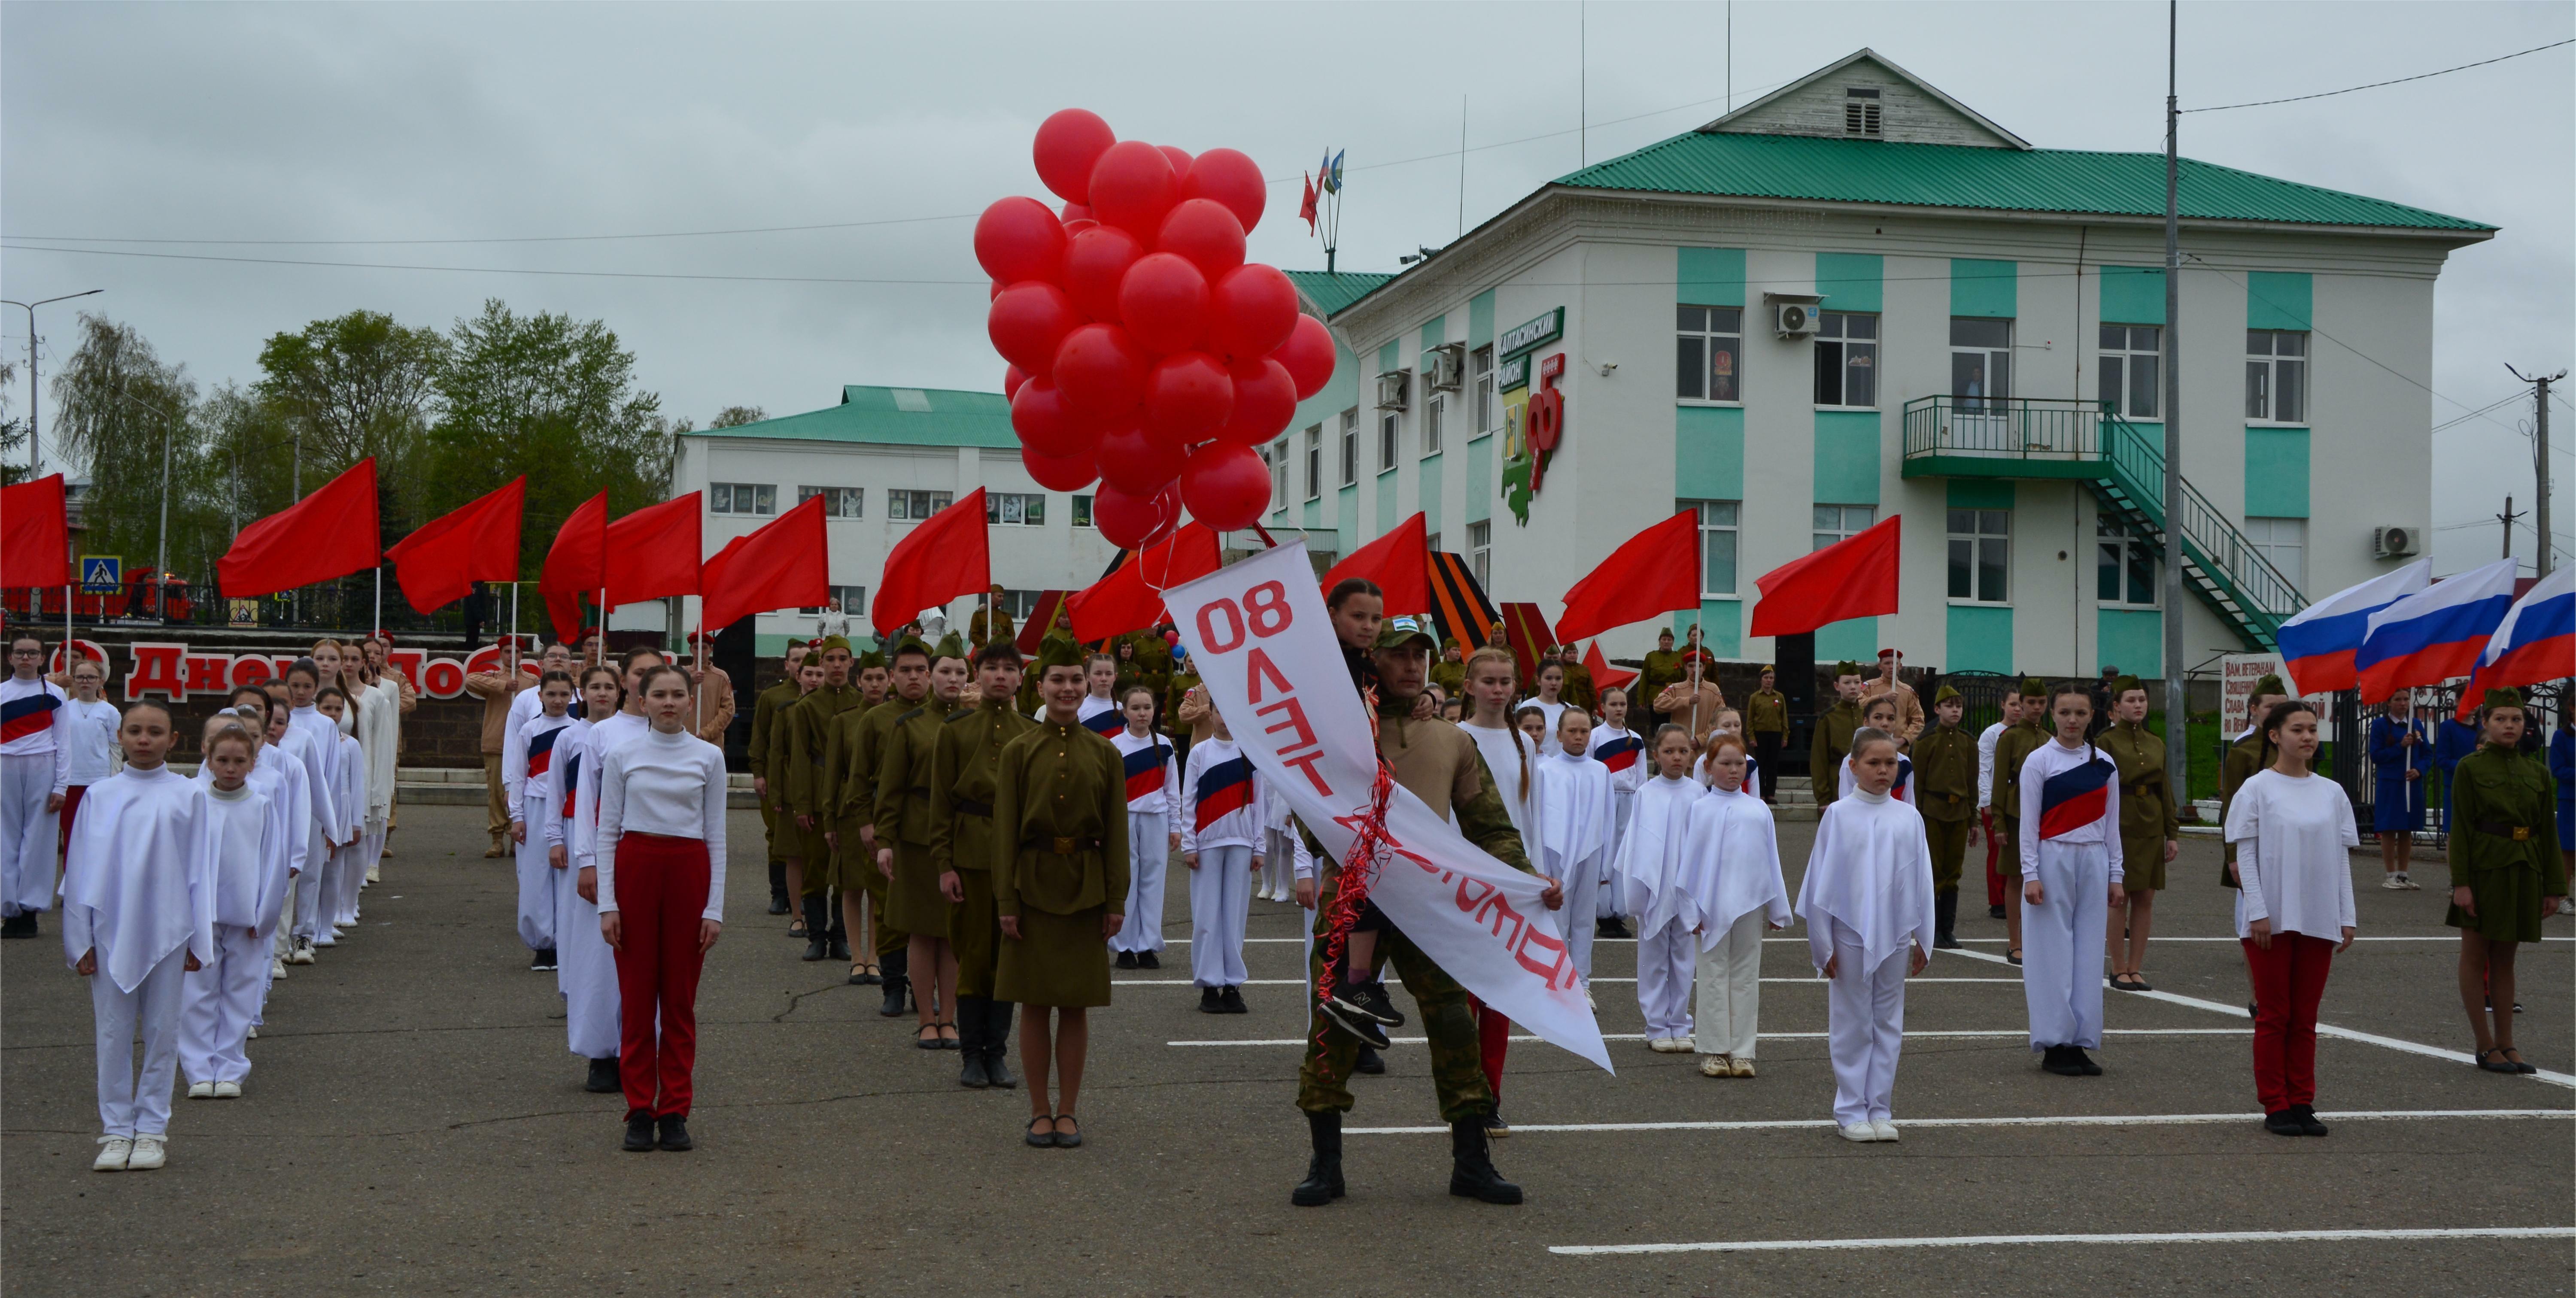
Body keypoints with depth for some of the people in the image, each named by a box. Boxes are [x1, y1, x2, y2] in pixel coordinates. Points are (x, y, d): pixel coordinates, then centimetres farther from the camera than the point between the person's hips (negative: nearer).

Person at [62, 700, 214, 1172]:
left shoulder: (188, 795, 0)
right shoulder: (100, 795, 2)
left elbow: (200, 871, 3)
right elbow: (81, 870, 5)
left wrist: (198, 941, 1)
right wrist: (79, 939, 1)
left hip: (167, 933, -1)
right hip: (111, 932, 1)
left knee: (162, 1032, 5)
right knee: (113, 1034, 5)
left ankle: (151, 1128, 15)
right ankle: (116, 1129, 14)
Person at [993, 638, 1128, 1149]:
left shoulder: (1105, 754, 4)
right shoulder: (1018, 752, -1)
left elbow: (1117, 833, 4)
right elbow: (1005, 831, -2)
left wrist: (1116, 900, -2)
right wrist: (1006, 901, -7)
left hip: (1086, 890, 1)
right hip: (1034, 888, -1)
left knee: (1077, 1005, 5)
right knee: (1035, 1004, 3)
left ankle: (1068, 1112, 14)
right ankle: (1040, 1112, 13)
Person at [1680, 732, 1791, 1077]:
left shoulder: (1759, 810, 8)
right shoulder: (1699, 809, 2)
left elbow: (1772, 861, 12)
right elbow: (1689, 862, 2)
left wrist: (1777, 908, 10)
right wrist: (1692, 910, -2)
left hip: (1750, 904, 2)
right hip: (1712, 906, -2)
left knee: (1746, 977, 5)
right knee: (1714, 977, 2)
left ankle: (1742, 1051, 10)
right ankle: (1713, 1051, 8)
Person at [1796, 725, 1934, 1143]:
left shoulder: (1909, 818, 4)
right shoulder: (1839, 815, -4)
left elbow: (1922, 882, 10)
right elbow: (1821, 882, -2)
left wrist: (1923, 939, 9)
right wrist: (1823, 943, -3)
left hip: (1895, 935, 3)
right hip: (1851, 933, -3)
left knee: (1888, 1023, 8)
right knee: (1852, 1025, 3)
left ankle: (1880, 1109, 15)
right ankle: (1851, 1111, 10)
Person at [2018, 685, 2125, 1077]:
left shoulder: (2104, 764, 9)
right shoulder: (2039, 762, -2)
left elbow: (2111, 824, 13)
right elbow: (2029, 823, -4)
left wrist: (2115, 876, 9)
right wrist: (2030, 875, -11)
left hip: (2094, 861, 4)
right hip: (2052, 860, -4)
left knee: (2089, 952, 4)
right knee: (2053, 952, -2)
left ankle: (2081, 1042, 9)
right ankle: (2054, 1045, 3)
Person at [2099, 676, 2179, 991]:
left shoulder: (2156, 743, 11)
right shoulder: (2105, 742, -5)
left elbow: (2165, 790, 14)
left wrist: (2173, 834, 9)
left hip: (2151, 830, 5)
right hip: (2120, 828, -5)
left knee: (2145, 900, 4)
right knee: (2119, 899, -2)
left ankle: (2136, 969, 11)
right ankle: (2119, 970, 6)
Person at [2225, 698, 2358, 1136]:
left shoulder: (2331, 793, 9)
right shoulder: (2257, 789, -3)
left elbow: (2342, 859, 10)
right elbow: (2246, 856, -5)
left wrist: (2346, 917, 5)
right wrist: (2258, 912, -12)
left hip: (2319, 919, 4)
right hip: (2272, 918, -3)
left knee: (2305, 1018, 7)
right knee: (2274, 1016, 2)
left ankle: (2302, 1104, 13)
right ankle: (2276, 1106, 7)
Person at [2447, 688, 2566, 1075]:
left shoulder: (2538, 774, 7)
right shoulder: (2470, 768, -5)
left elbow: (2548, 833, 9)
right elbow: (2460, 829, -8)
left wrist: (2555, 887, 5)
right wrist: (2461, 882, -15)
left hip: (2523, 872, 4)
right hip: (2483, 870, -4)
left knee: (2505, 958, 10)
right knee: (2475, 955, 2)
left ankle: (2506, 1044, 15)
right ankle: (2486, 1047, 7)